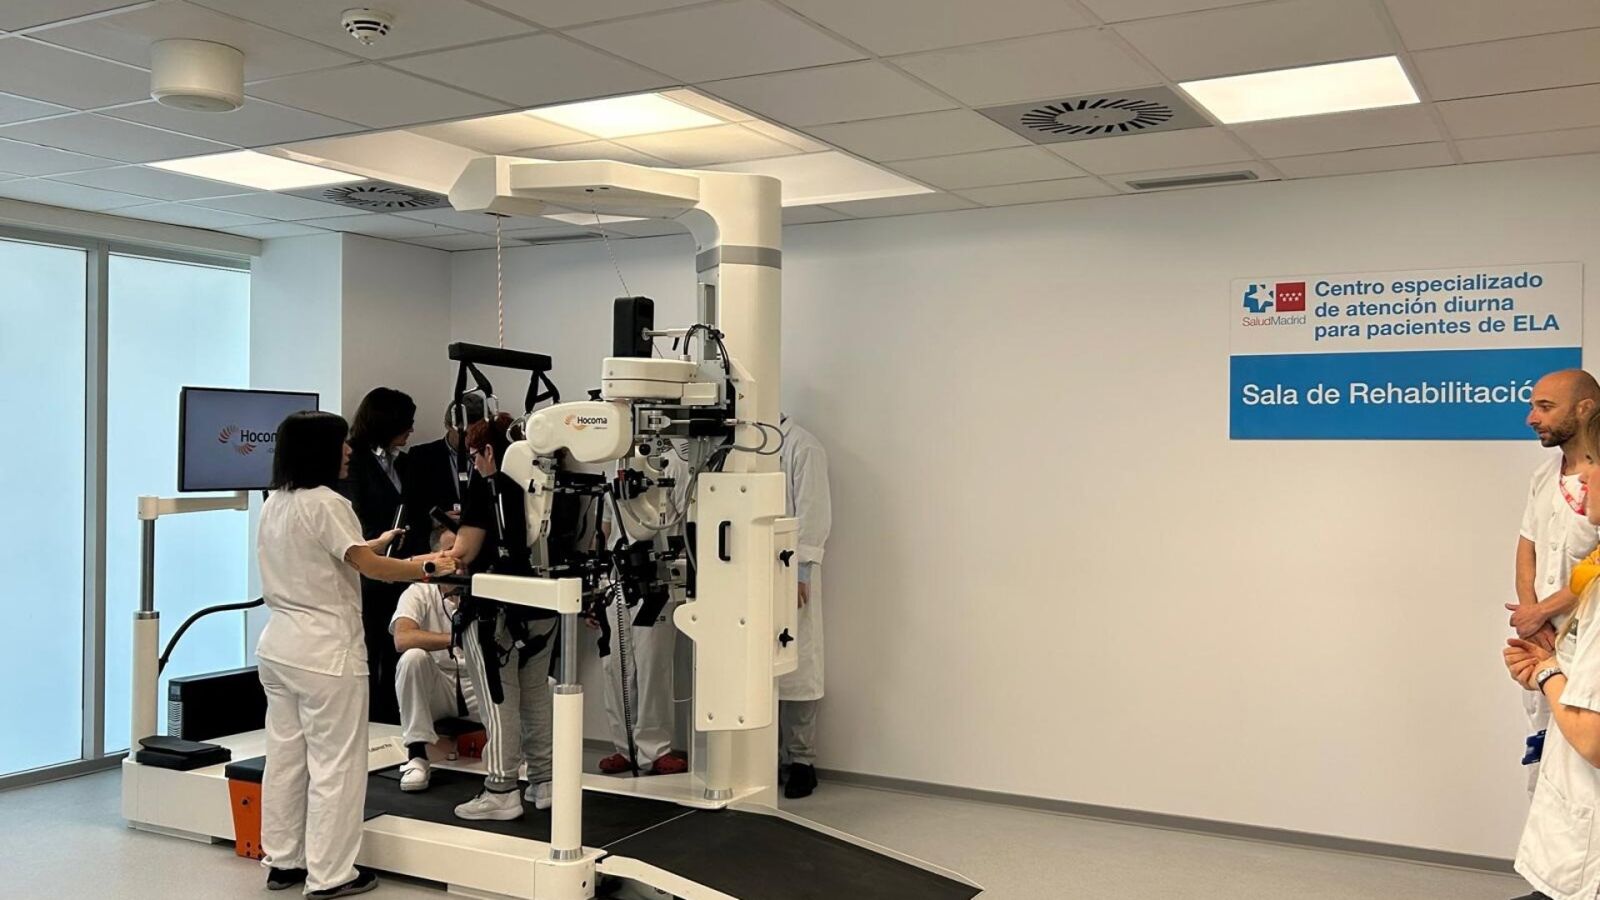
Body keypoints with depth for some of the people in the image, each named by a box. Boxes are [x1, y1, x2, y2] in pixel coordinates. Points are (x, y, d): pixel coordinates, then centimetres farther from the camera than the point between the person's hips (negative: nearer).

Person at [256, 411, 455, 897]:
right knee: (334, 764, 0)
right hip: (325, 651, -9)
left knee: (285, 757, 15)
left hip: (279, 645, 9)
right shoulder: (327, 504, -17)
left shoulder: (275, 503, 11)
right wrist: (428, 568, -9)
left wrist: (373, 545, 25)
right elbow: (370, 567, -20)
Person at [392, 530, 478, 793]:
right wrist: (454, 638, -37)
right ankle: (416, 756, -21)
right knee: (414, 657, -33)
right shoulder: (419, 593, -8)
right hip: (436, 689, 0)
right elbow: (402, 638, -27)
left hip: (480, 685, 1)